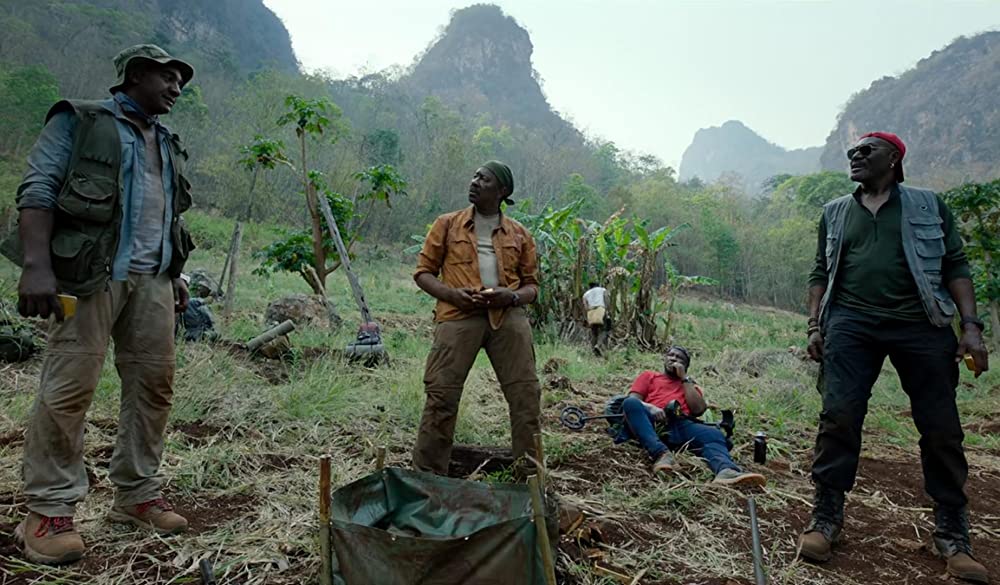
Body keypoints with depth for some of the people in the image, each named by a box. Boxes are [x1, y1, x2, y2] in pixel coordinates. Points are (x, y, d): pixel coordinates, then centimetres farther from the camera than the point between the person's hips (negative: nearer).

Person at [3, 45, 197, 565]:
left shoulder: (166, 143, 23)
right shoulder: (79, 122, 5)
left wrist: (176, 276, 17)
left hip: (153, 280, 6)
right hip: (92, 273, -6)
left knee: (152, 385, 3)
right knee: (68, 387, -8)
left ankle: (137, 494, 14)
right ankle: (48, 511, 3)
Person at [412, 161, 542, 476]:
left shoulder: (519, 234, 17)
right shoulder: (447, 224, 14)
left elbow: (531, 285, 18)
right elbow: (423, 272, 12)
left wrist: (513, 296, -6)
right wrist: (451, 293, -8)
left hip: (508, 315, 2)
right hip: (460, 313, -1)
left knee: (526, 394, -1)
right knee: (441, 393, -8)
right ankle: (427, 474, 3)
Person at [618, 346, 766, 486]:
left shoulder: (689, 384, 33)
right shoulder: (649, 376, 29)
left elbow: (699, 409, 12)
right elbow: (632, 400, 12)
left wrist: (684, 378, 14)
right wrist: (650, 407, -11)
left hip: (681, 425, 2)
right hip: (654, 422, -2)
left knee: (714, 434, -29)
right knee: (631, 404, -33)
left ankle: (727, 471, -60)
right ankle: (661, 453, -49)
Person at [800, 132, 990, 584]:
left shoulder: (928, 205, 11)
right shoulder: (835, 213, 16)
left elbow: (955, 266, 7)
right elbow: (821, 273, 16)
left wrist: (971, 326, -4)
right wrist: (815, 325, 5)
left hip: (922, 325, -1)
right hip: (851, 324, 1)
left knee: (942, 429, 1)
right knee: (838, 417, -10)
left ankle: (952, 536, 16)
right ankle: (825, 519, 0)